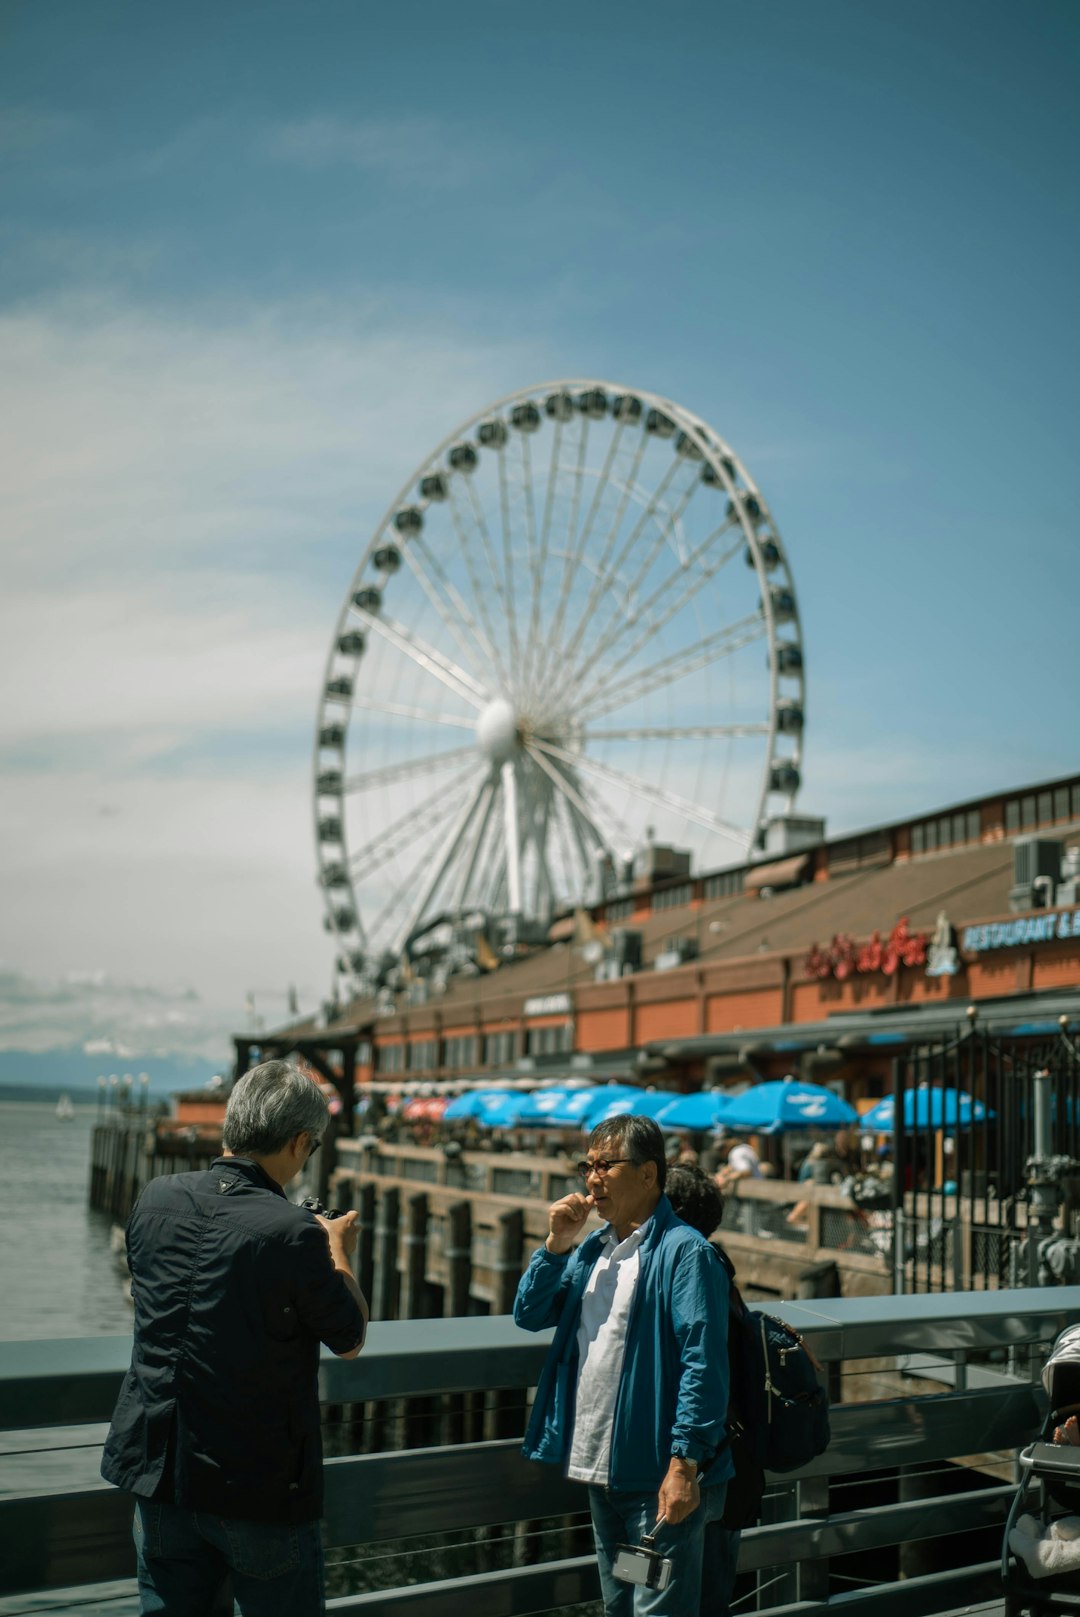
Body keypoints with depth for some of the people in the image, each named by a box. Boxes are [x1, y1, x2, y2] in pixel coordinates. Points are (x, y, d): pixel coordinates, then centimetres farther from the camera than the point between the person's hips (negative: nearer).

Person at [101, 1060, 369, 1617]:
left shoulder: (155, 1200, -5)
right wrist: (339, 1252, 9)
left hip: (159, 1471, 5)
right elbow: (350, 1341, -7)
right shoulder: (292, 1233, -21)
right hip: (262, 1485, -5)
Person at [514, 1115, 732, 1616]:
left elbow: (703, 1364, -19)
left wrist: (685, 1464, -23)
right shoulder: (593, 1249, 12)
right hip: (600, 1469, 8)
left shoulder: (683, 1251, -14)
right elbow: (529, 1315, 9)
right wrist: (557, 1244, -4)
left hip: (658, 1476, -8)